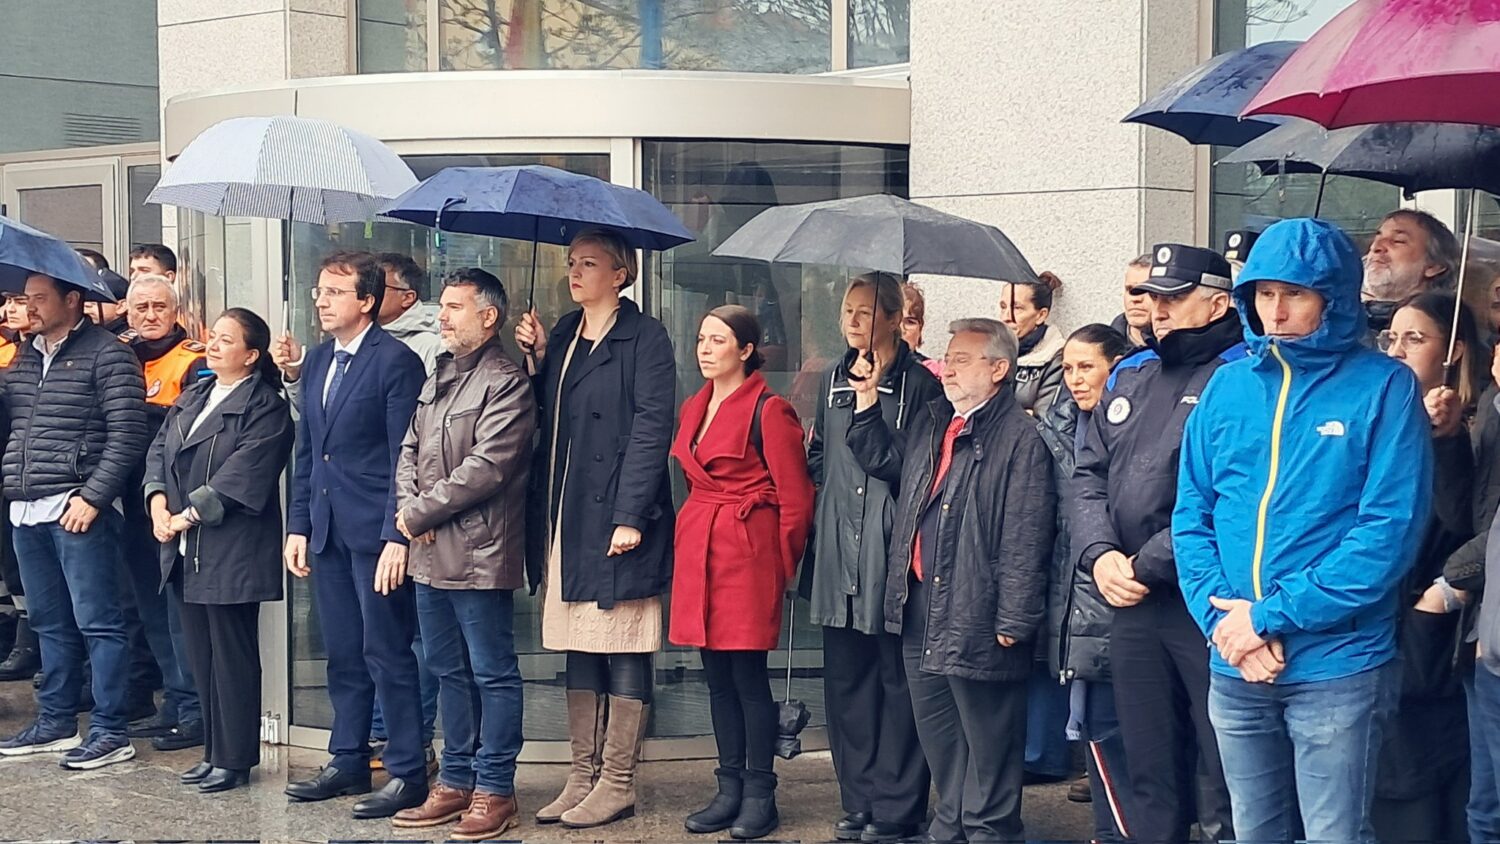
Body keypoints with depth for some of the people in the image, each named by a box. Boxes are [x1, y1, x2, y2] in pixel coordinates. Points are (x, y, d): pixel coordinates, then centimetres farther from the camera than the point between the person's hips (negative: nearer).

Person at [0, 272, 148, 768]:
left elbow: (127, 434, -11)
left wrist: (92, 497, -16)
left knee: (97, 622, -4)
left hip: (77, 509, -7)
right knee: (49, 623, 14)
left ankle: (110, 732, 0)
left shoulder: (107, 355, -6)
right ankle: (55, 723, 23)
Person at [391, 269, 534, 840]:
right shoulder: (438, 376, 17)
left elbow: (486, 467, -19)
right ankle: (456, 782, 24)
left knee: (493, 674, 0)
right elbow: (410, 450, 17)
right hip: (430, 556, 9)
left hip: (479, 556, -9)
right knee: (449, 672, 15)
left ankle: (494, 791, 7)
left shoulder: (506, 383, -11)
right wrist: (409, 504, -3)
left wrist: (420, 513, -13)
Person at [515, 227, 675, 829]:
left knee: (623, 653, 0)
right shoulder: (564, 334, 16)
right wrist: (536, 360, 3)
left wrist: (630, 516, -18)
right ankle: (583, 776, 17)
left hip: (615, 519, -7)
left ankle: (616, 782, 6)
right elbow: (547, 419, 17)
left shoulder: (643, 338, -6)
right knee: (579, 651, 11)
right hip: (565, 519, 7)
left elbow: (651, 430, -13)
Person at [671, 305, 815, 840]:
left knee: (748, 676, -3)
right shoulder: (694, 408, 13)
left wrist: (781, 567, -4)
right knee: (717, 676, 10)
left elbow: (795, 499, -9)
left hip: (747, 553, -7)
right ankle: (729, 791, 17)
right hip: (699, 553, 8)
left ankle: (759, 796, 5)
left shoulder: (768, 411, -10)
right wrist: (693, 538, 17)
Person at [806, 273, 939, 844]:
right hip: (839, 549, 6)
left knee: (897, 677, -1)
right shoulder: (835, 378, 16)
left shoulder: (919, 382, -3)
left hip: (893, 543, -6)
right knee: (845, 677, 9)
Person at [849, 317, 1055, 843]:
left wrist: (1012, 621, -20)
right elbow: (883, 462, 28)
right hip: (921, 609, 9)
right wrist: (868, 396, 16)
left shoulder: (1018, 436, -13)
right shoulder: (931, 424, 14)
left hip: (975, 613, -9)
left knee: (987, 742, 2)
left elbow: (1025, 538, -17)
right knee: (938, 737, 18)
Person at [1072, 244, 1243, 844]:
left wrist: (1149, 565, -14)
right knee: (1149, 775, 15)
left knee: (1220, 778, -2)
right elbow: (1089, 474, 15)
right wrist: (1099, 554, -3)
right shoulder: (1128, 377, 16)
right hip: (1131, 606, 7)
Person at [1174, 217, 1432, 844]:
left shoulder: (1384, 386, -7)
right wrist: (1221, 617, -10)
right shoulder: (1229, 385, 6)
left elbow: (1390, 529, -14)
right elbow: (1191, 515, 6)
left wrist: (1270, 615, -17)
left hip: (1337, 667, -4)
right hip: (1235, 668, 5)